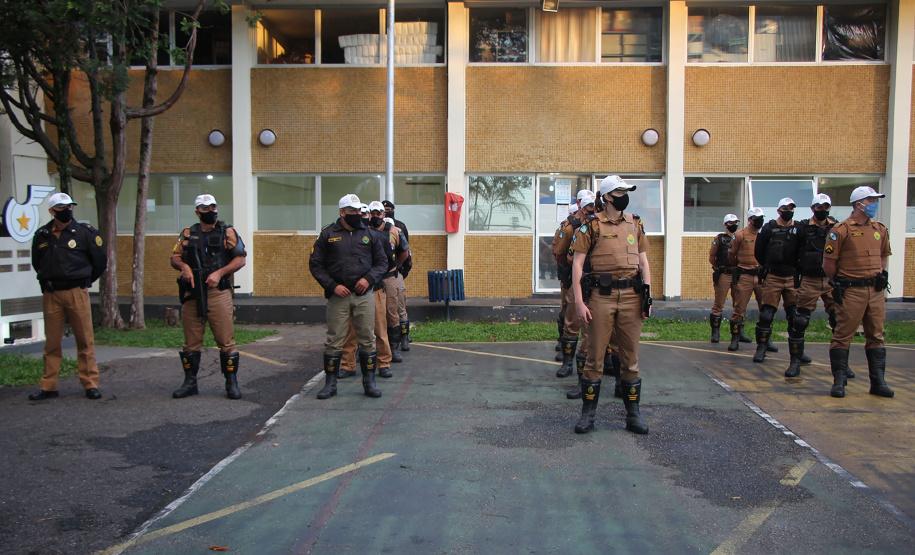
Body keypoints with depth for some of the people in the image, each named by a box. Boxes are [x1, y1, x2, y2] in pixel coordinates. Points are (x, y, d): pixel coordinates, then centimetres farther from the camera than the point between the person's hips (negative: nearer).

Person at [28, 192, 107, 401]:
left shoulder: (85, 232, 0)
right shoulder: (42, 235, 8)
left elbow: (100, 261, 8)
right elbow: (37, 263, 23)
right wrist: (47, 282, 17)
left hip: (77, 292, -2)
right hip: (50, 295, 3)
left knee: (85, 340, 0)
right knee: (52, 342, 7)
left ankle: (90, 384, 6)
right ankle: (48, 387, 14)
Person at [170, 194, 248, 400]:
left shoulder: (227, 232, 4)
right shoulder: (188, 234, 13)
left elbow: (241, 259, 0)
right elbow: (175, 258, 16)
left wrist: (219, 273, -11)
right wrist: (184, 266, -6)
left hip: (218, 292, -3)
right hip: (192, 294, 3)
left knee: (226, 340, -4)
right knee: (191, 342, 9)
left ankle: (231, 383, 6)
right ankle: (190, 383, 21)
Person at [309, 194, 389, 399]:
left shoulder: (370, 234, 9)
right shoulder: (328, 234, 3)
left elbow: (382, 262, 13)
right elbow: (315, 264, 3)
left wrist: (369, 278, -6)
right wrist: (333, 286, -7)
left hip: (364, 295, 2)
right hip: (338, 296, -2)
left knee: (367, 339, 4)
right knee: (334, 340, 2)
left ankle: (369, 382, 15)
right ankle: (330, 383, 13)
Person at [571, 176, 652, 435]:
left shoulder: (635, 224, 13)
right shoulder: (592, 226, -1)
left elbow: (643, 262, 15)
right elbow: (577, 263, -3)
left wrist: (648, 296, 5)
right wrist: (579, 301, -10)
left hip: (631, 296, 4)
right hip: (601, 296, -4)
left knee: (631, 357, 8)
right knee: (595, 357, 2)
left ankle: (633, 415, 18)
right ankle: (588, 414, 13)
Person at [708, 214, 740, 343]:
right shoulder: (719, 238, 4)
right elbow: (711, 257, 7)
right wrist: (720, 267, 7)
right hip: (723, 274, -3)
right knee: (718, 304, -2)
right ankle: (715, 332, 3)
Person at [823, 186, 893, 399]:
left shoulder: (880, 229, 11)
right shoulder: (841, 230, -8)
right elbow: (828, 263, -6)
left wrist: (880, 276, 15)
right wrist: (841, 283, 1)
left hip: (876, 292, 6)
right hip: (851, 292, -6)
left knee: (876, 336, 10)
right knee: (843, 335, -2)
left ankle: (878, 381, 17)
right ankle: (839, 381, 4)